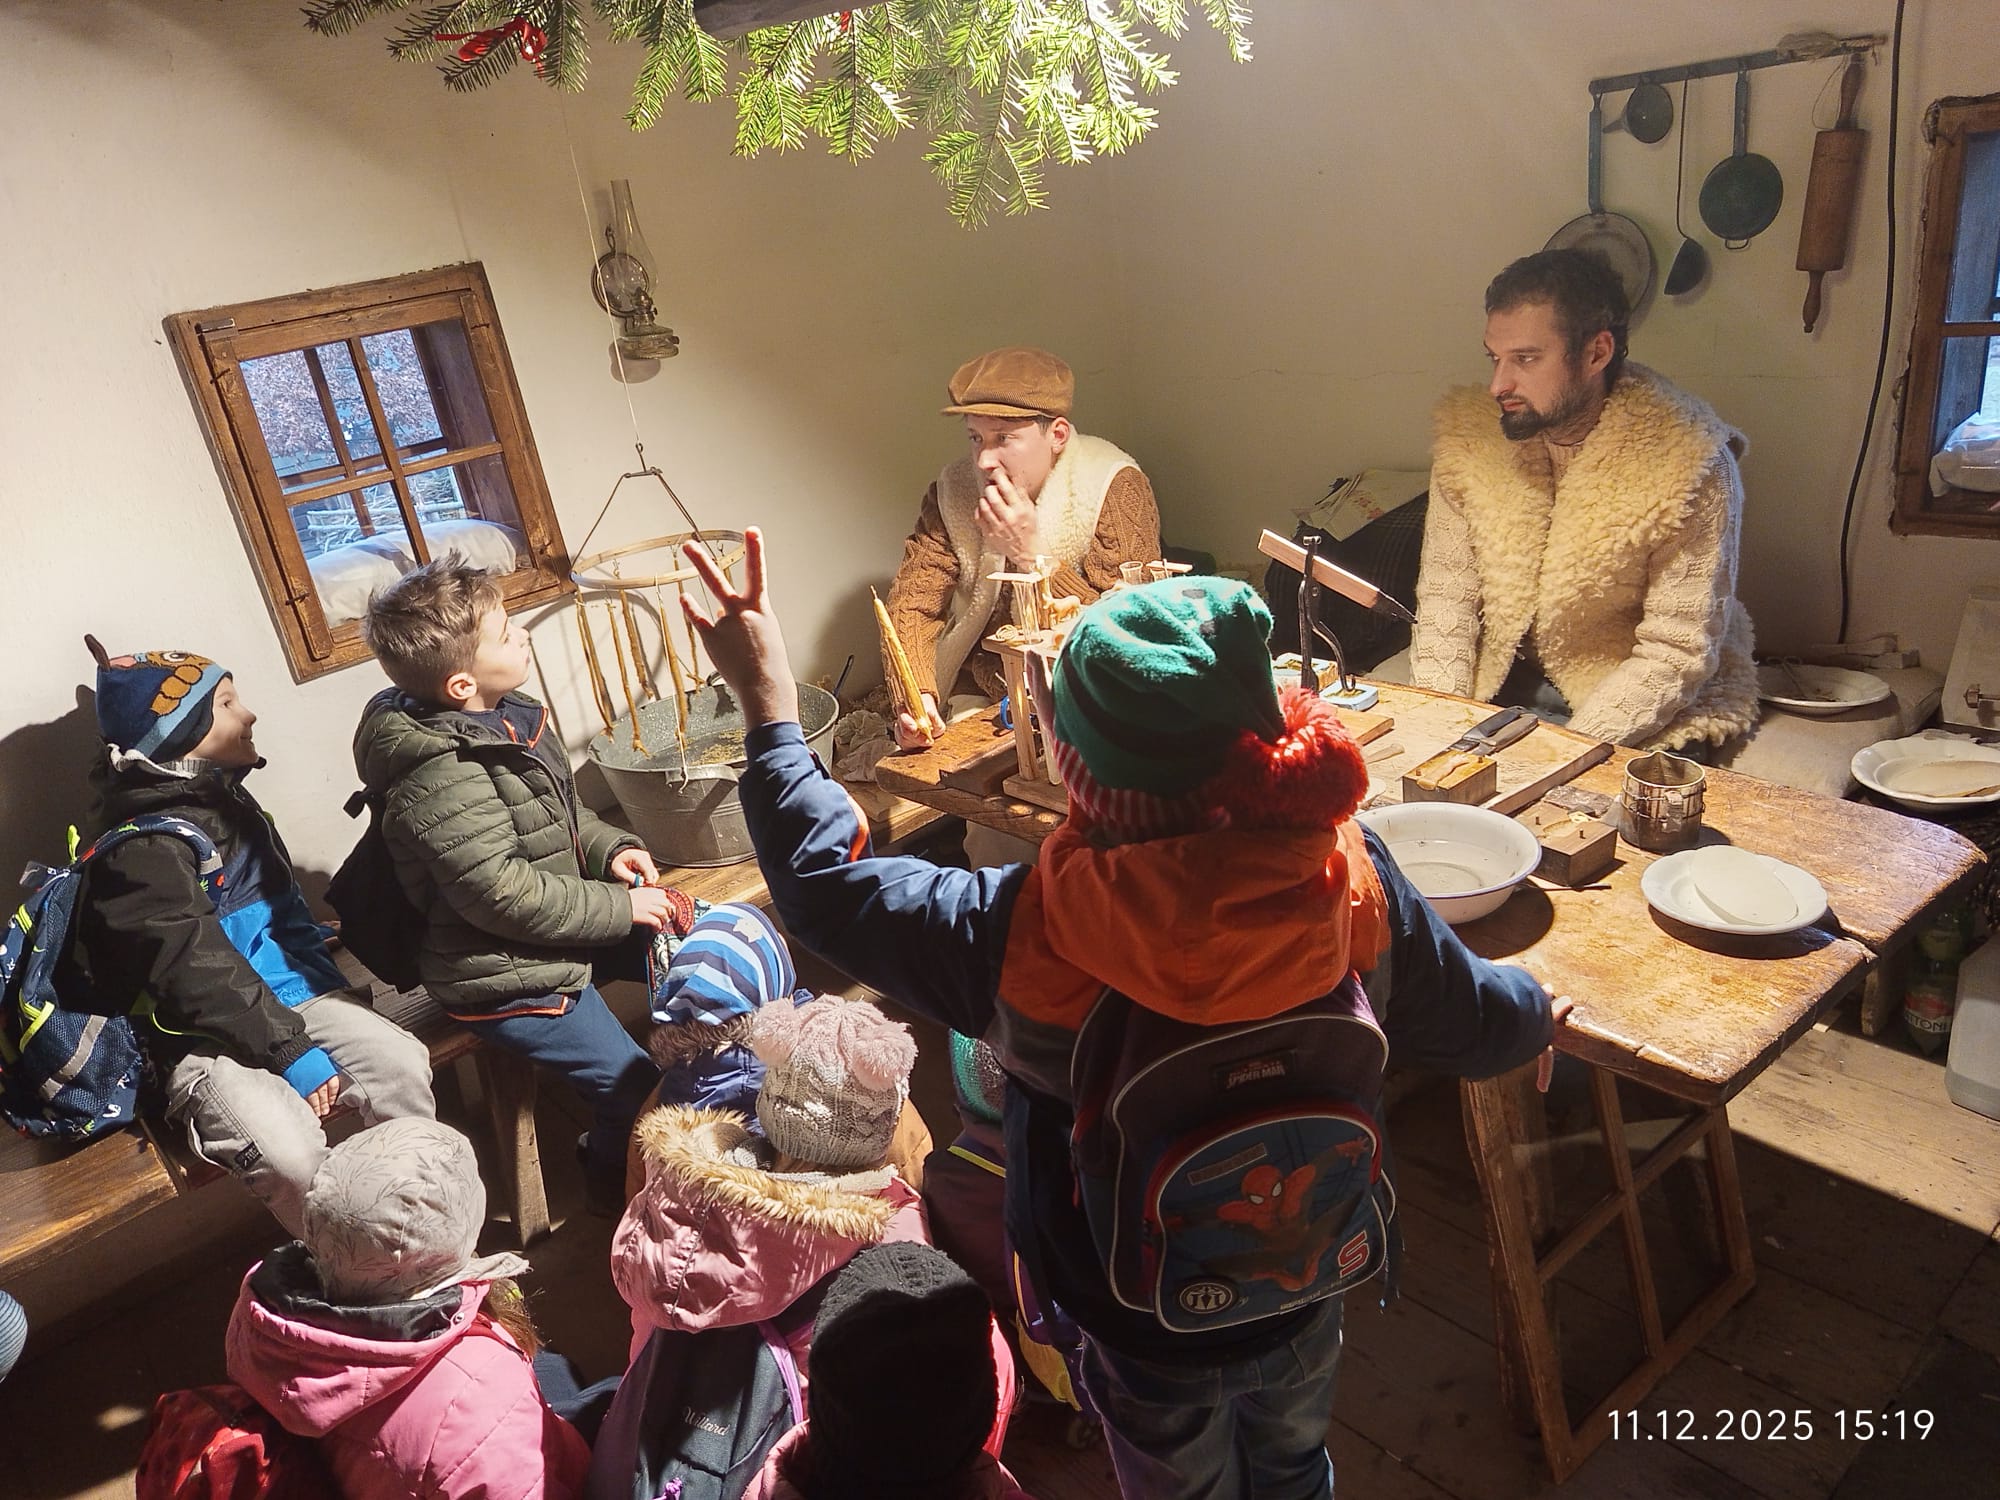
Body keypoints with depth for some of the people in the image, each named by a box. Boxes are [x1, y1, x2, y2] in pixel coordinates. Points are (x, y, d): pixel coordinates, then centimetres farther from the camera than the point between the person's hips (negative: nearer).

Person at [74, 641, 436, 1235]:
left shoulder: (226, 800, 13)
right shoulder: (142, 849, -14)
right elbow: (196, 972, -20)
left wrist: (334, 992, 12)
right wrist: (293, 1053, -21)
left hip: (289, 994, 7)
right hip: (201, 1040, -7)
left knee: (402, 1062, -20)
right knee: (289, 1151, -31)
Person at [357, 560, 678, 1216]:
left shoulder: (504, 719, 1)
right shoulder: (442, 781, -29)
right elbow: (502, 895, -28)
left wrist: (610, 847, -1)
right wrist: (618, 908, -21)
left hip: (560, 931, 9)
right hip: (507, 977, -9)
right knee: (638, 1089, -9)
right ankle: (612, 1181, 22)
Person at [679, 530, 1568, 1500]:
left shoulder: (1022, 935, -37)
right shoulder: (1353, 880, -29)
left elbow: (823, 883, -19)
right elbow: (1471, 1025, -9)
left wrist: (767, 696, -9)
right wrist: (1538, 1014, 16)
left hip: (1151, 1346, -2)